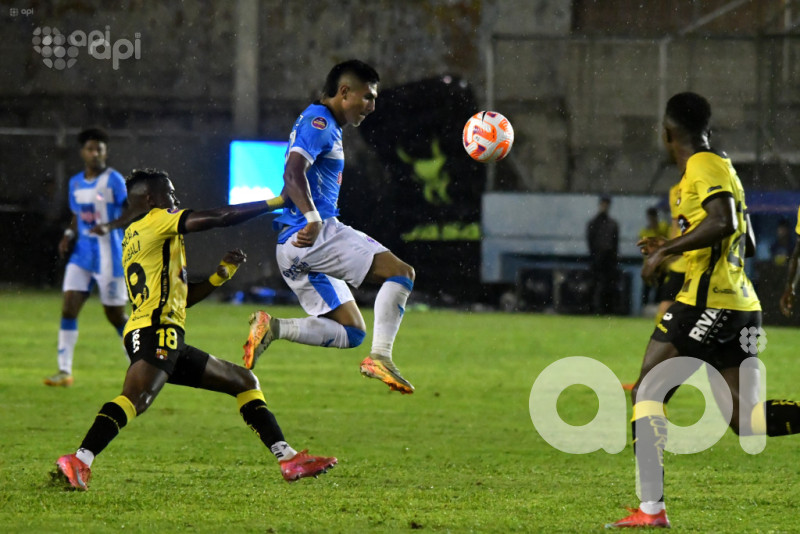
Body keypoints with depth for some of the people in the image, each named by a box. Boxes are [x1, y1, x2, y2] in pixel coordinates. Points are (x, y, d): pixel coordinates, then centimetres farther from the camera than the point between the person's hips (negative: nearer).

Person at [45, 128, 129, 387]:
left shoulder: (114, 181, -8)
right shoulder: (76, 183, 10)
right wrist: (69, 236, 2)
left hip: (109, 256, -5)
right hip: (82, 254, 5)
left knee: (115, 315, 2)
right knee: (68, 309, -6)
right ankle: (64, 371, -4)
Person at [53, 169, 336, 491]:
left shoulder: (133, 239, 28)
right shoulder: (155, 220, 1)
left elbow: (181, 297, 31)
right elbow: (222, 218, -3)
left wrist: (221, 274, 21)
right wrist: (278, 202, 7)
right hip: (155, 332, -10)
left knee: (244, 382, 16)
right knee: (136, 398, -32)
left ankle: (289, 459, 13)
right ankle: (79, 461, -44)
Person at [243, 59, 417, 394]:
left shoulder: (327, 126, 24)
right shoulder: (318, 122, -7)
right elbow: (293, 173, -24)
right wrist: (312, 219, -38)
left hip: (298, 242, 10)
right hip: (311, 236, -10)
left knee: (351, 333, 8)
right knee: (400, 272, -16)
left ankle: (272, 328, -4)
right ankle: (380, 357, -23)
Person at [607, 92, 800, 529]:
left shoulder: (704, 166, -7)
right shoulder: (723, 168, 21)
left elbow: (722, 222, -24)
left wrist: (667, 250, -16)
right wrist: (674, 250, 30)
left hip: (706, 303, -9)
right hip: (742, 307, 9)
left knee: (647, 393, 0)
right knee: (745, 418, 5)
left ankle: (651, 507, -7)